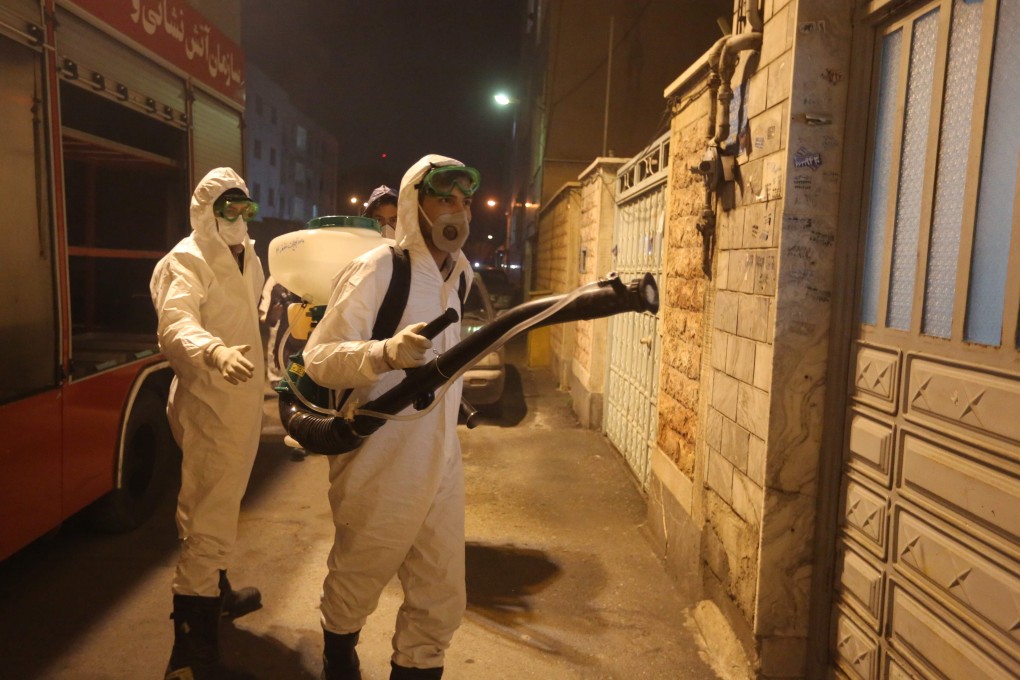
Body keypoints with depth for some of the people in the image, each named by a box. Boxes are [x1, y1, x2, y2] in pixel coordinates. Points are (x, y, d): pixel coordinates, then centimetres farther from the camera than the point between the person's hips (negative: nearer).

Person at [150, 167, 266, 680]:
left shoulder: (247, 259, 13)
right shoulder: (186, 261, -15)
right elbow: (176, 326, -33)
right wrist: (216, 352, -51)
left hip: (241, 400, 9)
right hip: (208, 403, -9)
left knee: (222, 505, 24)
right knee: (206, 516, -9)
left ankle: (217, 590, 44)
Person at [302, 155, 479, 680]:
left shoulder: (454, 274, 8)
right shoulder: (377, 269, -15)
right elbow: (318, 359, -23)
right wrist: (386, 353, -39)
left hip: (439, 465, 6)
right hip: (378, 468, -5)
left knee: (441, 600, 9)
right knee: (356, 583, 18)